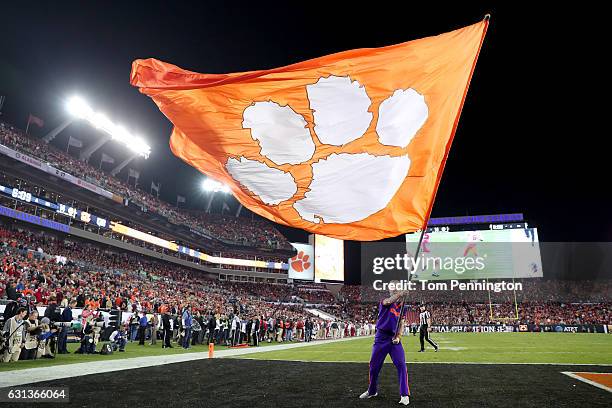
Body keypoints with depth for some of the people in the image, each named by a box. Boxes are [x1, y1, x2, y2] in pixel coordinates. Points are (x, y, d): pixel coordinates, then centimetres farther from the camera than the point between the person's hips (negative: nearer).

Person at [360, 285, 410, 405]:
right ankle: (372, 391, 29)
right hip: (381, 338, -2)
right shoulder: (384, 302, -4)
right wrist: (401, 293, -47)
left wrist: (398, 337, -7)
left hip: (394, 338, 2)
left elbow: (401, 324, 11)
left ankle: (404, 395, -2)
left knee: (401, 365, -12)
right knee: (374, 366, 8)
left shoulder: (402, 306, 9)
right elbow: (388, 301, -30)